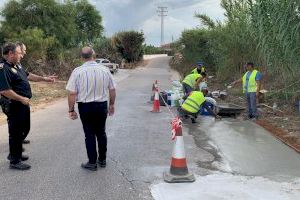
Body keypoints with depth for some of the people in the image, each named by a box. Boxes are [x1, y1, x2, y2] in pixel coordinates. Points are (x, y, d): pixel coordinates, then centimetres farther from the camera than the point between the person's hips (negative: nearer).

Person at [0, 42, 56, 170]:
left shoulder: (16, 66, 9)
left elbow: (28, 75, 23)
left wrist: (44, 79, 20)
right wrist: (22, 99, -21)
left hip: (23, 105, 10)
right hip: (14, 106, -10)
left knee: (24, 129, 21)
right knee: (16, 133, 1)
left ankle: (15, 153, 36)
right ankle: (15, 161, 14)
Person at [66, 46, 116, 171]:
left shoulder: (78, 71, -11)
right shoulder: (105, 70, -3)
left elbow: (72, 93, -13)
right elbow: (112, 90, 4)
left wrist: (71, 110, -2)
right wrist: (112, 105, 18)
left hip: (85, 107, -3)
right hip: (102, 105, 3)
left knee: (90, 134, 7)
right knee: (101, 133, 17)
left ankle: (92, 163, 15)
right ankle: (102, 160, 28)